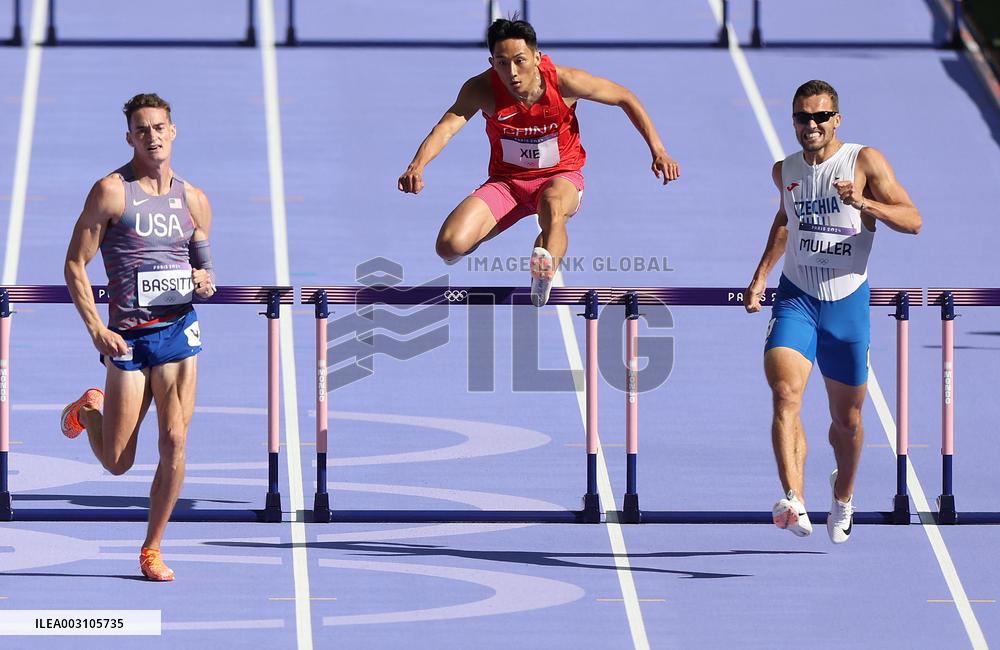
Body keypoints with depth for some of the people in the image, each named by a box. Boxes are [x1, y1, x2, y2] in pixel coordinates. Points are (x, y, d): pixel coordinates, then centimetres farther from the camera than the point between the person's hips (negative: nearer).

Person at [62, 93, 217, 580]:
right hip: (128, 336, -3)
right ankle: (87, 411, 38)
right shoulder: (111, 192, -6)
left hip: (179, 330, 3)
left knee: (174, 445, -7)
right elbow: (75, 265, -6)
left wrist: (206, 280, -4)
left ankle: (152, 551, 7)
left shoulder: (194, 201, 9)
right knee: (117, 463, 2)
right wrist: (95, 329, -15)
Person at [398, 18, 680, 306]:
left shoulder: (563, 82, -18)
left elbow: (625, 97, -4)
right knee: (449, 246, -18)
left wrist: (658, 151, -8)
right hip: (506, 181, 2)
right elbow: (446, 127, -31)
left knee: (552, 206, -41)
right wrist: (417, 166, -50)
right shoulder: (483, 89, -19)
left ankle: (544, 276, -48)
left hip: (560, 177, -1)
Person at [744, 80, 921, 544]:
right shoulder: (785, 171, 7)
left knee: (847, 416, 11)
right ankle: (794, 502, -34)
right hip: (796, 297, 2)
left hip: (847, 302, -2)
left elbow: (912, 221, -10)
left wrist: (863, 203, -26)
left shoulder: (865, 162, -6)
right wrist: (761, 275, 20)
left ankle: (843, 494, 40)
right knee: (785, 394, -23)